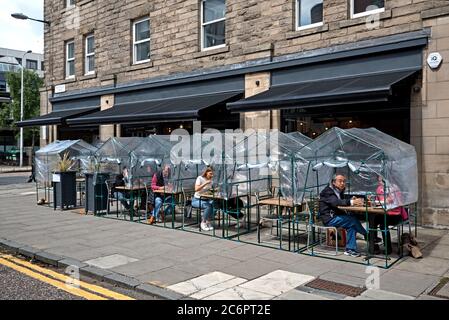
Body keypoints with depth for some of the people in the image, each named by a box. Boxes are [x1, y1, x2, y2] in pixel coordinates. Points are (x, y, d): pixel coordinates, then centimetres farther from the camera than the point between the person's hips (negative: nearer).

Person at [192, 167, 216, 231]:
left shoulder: (210, 180, 8)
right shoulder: (200, 178, -12)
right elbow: (196, 189, -25)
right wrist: (205, 183, -30)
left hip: (206, 199, 6)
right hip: (197, 200, -6)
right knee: (208, 206, -34)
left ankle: (208, 222, -14)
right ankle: (203, 223, -16)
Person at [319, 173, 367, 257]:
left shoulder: (339, 191, 15)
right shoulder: (328, 191, -12)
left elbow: (344, 201, 5)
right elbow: (335, 202, -29)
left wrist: (352, 200, -18)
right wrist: (351, 202, -40)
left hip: (336, 216, 8)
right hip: (329, 218, -8)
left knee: (352, 225, -16)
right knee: (353, 220, -21)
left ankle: (350, 249, -11)